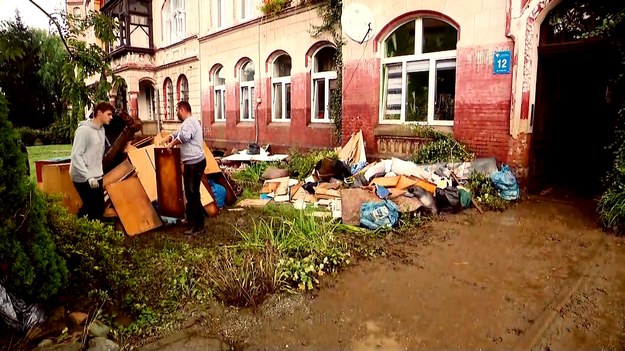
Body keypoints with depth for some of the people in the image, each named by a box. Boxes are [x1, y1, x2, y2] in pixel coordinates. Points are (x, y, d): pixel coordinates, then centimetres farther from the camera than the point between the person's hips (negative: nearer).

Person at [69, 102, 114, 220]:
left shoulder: (101, 130, 10)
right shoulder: (84, 130, -15)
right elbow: (76, 156, -20)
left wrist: (98, 173, 14)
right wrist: (88, 176, -25)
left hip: (96, 177, 8)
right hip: (83, 179, -8)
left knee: (99, 208, 9)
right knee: (93, 209, -4)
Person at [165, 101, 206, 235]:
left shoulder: (189, 122, -16)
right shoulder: (187, 122, 21)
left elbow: (184, 137, -33)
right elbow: (177, 133, 34)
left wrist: (172, 143, -18)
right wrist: (170, 137, 16)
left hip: (195, 163, -11)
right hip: (192, 163, 11)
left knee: (193, 194, -7)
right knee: (189, 192, 20)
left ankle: (198, 226, -2)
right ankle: (190, 218, 34)